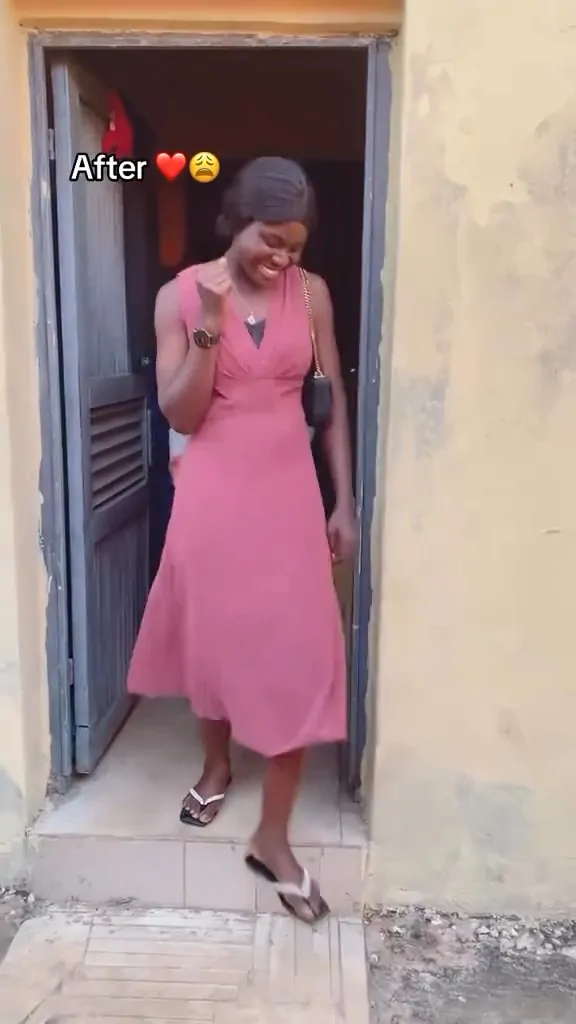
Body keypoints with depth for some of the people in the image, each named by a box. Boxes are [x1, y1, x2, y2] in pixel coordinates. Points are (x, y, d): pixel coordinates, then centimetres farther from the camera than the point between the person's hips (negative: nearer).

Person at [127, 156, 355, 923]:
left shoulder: (312, 294, 1)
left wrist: (345, 502, 2)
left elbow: (334, 401, 6)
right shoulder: (181, 296, -3)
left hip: (288, 491, 1)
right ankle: (216, 767, 43)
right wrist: (211, 328, -20)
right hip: (214, 492, 0)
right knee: (214, 637, 14)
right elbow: (179, 416, -7)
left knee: (300, 659, -2)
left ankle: (273, 838, 12)